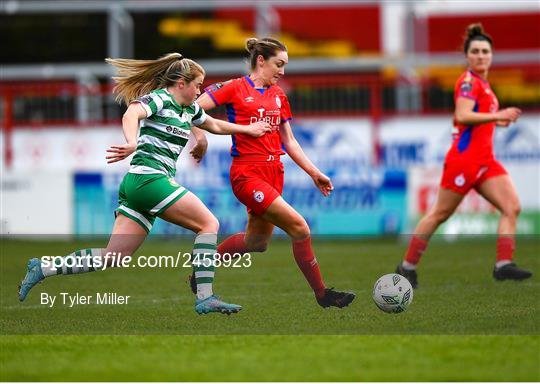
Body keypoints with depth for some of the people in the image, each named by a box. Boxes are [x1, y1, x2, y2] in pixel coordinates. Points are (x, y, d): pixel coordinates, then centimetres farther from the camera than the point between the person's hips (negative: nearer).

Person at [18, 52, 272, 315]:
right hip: (150, 177, -9)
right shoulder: (160, 99, -6)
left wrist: (247, 129, 39)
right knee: (209, 224, -7)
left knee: (113, 258, 0)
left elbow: (215, 126, 40)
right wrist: (132, 144, -44)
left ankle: (43, 268, 0)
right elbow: (131, 114, -26)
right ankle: (205, 298, -12)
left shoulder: (190, 109, 21)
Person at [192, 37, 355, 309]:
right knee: (299, 227, -15)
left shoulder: (279, 96, 15)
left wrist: (314, 173, 15)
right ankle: (322, 294, -4)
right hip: (247, 174, -8)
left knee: (257, 242, 8)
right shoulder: (235, 88, -4)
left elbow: (289, 142, 19)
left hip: (274, 172, 8)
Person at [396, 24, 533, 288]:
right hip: (465, 156, -9)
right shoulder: (469, 81, -12)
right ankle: (407, 266, 10)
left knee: (512, 207, -6)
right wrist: (498, 116, -28)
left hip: (485, 161, 9)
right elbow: (462, 116, -25)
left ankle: (503, 265, -11)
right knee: (440, 214, -1)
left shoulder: (482, 83, 17)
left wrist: (495, 120, 18)